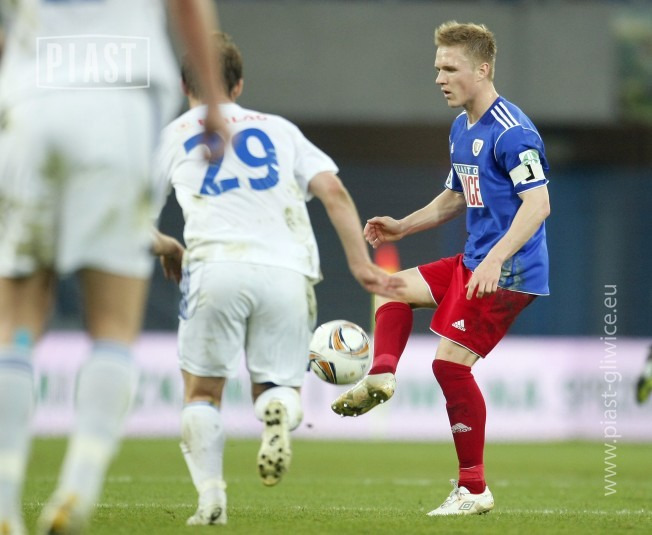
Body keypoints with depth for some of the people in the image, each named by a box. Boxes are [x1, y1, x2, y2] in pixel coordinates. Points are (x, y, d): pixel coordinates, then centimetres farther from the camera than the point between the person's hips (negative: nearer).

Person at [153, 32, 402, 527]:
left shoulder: (171, 136, 20)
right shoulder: (279, 129, 23)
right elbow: (334, 192, 10)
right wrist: (362, 264, 9)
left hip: (217, 267, -1)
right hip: (288, 270, 1)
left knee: (202, 392, 12)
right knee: (278, 385, 13)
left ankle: (211, 497, -6)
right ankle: (280, 410, -23)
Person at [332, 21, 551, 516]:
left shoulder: (512, 132, -18)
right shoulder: (461, 128, 13)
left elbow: (537, 203, -25)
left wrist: (496, 259, -34)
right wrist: (402, 226, 16)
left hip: (508, 271, -10)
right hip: (473, 262, 10)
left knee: (450, 360, -13)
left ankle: (474, 489, -8)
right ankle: (382, 375, -2)